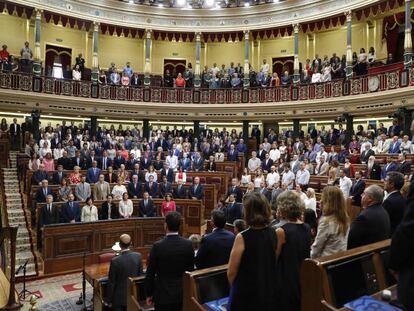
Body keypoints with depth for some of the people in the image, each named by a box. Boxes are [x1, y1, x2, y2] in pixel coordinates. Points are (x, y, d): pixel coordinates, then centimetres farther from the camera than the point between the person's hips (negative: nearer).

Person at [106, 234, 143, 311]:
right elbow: (140, 275, -1)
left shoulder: (115, 261, -23)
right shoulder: (138, 256, -12)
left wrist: (108, 300, -2)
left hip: (119, 297, -4)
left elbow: (111, 282, -15)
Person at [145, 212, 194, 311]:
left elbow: (150, 273, -11)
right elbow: (191, 269, 1)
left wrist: (149, 294, 4)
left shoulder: (158, 246, -19)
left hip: (163, 294, -3)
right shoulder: (188, 244, -10)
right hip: (182, 293, 3)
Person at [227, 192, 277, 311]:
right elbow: (272, 263, 7)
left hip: (246, 293, -4)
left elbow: (231, 272, -14)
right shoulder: (273, 233, -8)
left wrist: (234, 287, 6)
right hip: (269, 291, 5)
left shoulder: (242, 237, -23)